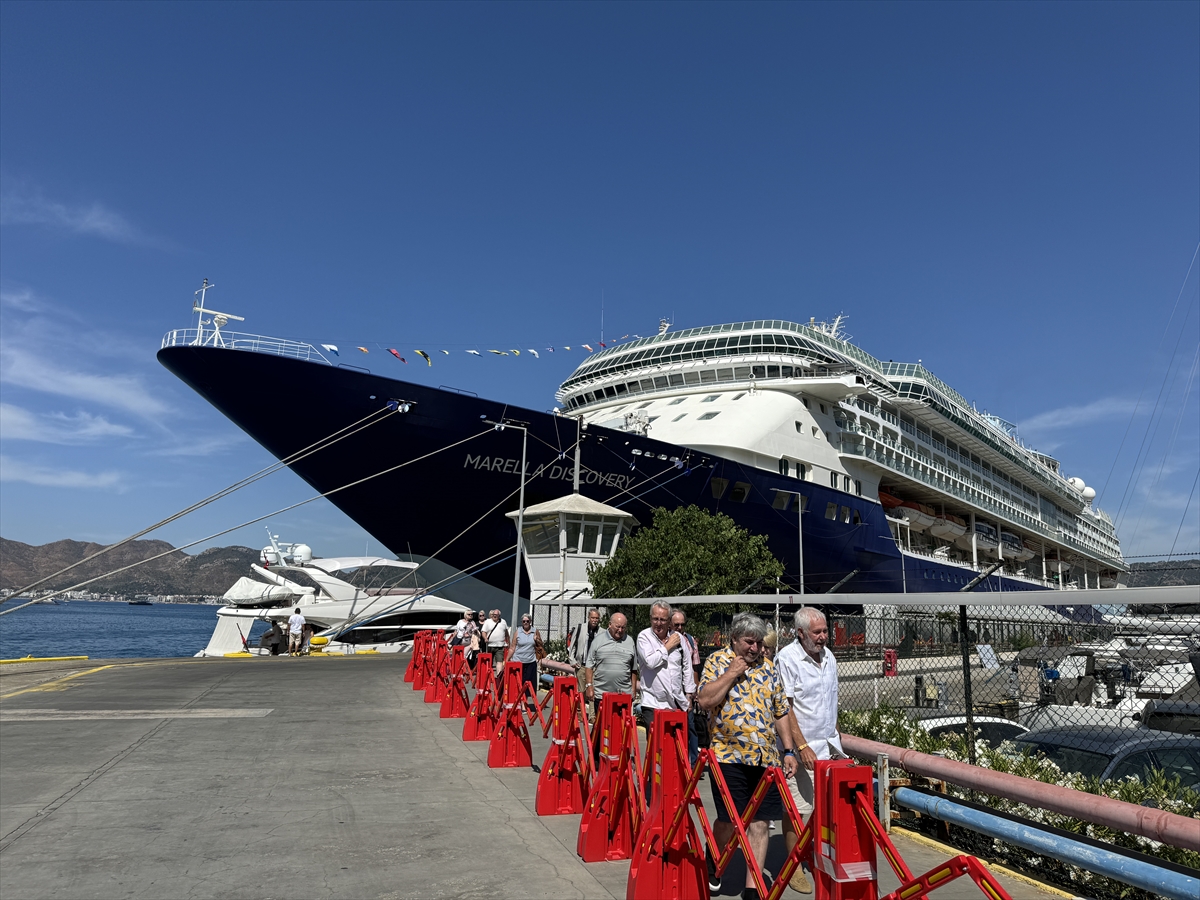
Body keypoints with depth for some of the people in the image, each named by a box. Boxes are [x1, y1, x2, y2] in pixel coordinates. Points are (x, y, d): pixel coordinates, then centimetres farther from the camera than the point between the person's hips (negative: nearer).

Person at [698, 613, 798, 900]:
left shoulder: (768, 666, 10)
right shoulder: (717, 661, -2)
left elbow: (781, 712, 14)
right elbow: (705, 700, -14)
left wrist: (789, 750, 8)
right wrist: (732, 673, -15)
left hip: (766, 758, 4)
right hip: (729, 755, -3)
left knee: (759, 823, 4)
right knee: (729, 819, 5)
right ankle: (712, 866, 33)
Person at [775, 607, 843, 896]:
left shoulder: (828, 656, 8)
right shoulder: (787, 658, -15)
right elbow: (784, 708, -16)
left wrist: (836, 737, 18)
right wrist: (802, 747, -19)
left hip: (829, 745, 7)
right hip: (802, 748, -7)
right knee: (796, 809, -1)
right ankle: (794, 867, 12)